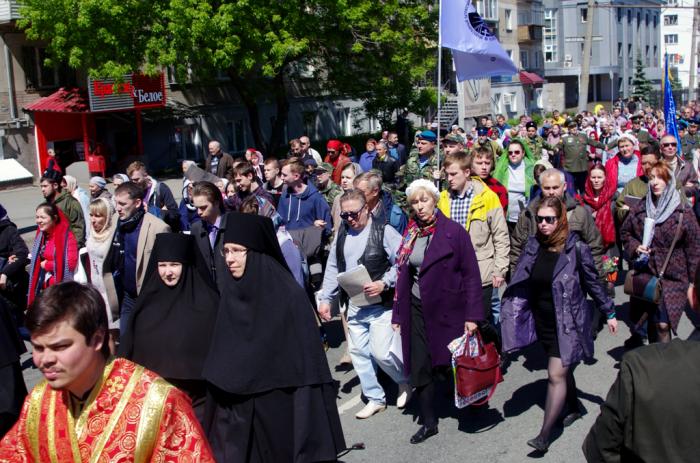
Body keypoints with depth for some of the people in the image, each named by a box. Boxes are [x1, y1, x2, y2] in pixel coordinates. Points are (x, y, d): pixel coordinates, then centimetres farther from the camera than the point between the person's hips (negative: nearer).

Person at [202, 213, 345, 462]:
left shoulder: (290, 297, -15)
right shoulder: (230, 294, 1)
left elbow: (306, 364, -14)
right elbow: (219, 358, 10)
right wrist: (217, 411, 9)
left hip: (279, 411, -5)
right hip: (232, 412, 5)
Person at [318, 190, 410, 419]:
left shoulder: (384, 231, -9)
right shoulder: (342, 234, 11)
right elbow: (332, 269, 16)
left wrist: (384, 284, -21)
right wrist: (325, 298, 11)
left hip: (381, 304, -6)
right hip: (354, 306, 6)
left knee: (381, 352, -10)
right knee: (358, 352, 8)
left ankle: (406, 381, 21)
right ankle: (375, 398, 24)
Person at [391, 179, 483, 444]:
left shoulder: (454, 232, -8)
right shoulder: (410, 235, 7)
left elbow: (471, 275, -10)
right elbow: (403, 276, 10)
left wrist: (472, 315, -14)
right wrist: (398, 315, 8)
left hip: (447, 310, -4)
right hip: (417, 309, 4)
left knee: (453, 363, 8)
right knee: (420, 367, 3)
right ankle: (428, 422, 18)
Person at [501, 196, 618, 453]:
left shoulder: (576, 248, -13)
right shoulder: (533, 246, -1)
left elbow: (593, 283, -3)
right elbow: (520, 283, 8)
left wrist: (609, 313, 4)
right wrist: (508, 311, 7)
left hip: (567, 323, -5)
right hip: (542, 322, 5)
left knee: (556, 375, -8)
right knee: (563, 369, 22)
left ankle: (544, 435, -2)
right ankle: (573, 408, 45)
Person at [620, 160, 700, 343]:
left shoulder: (683, 212, -7)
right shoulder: (639, 208, 3)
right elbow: (625, 232, 15)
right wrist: (635, 247, -6)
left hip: (671, 277, -4)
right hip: (644, 273, 4)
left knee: (663, 324, -9)